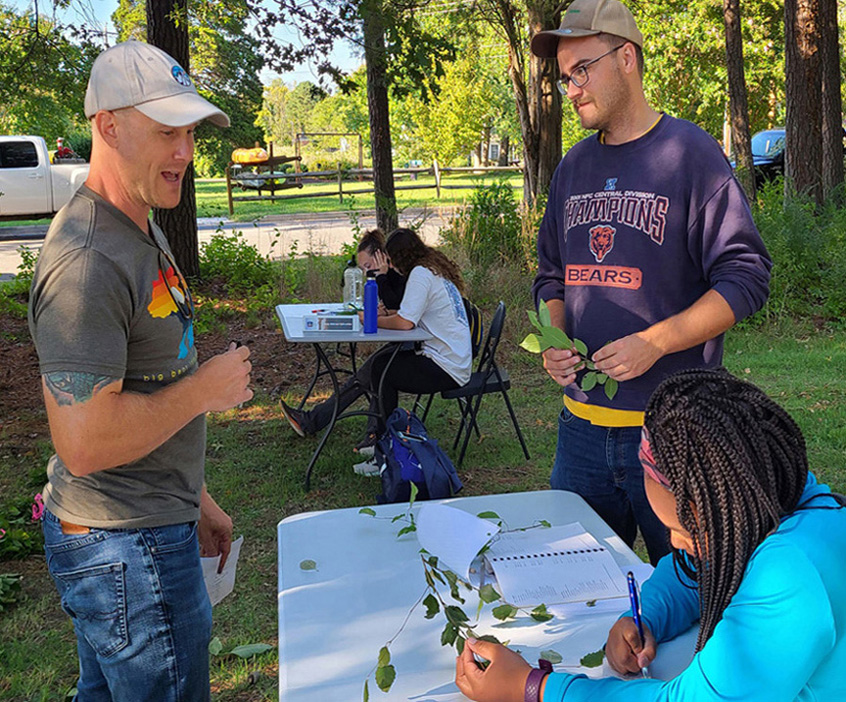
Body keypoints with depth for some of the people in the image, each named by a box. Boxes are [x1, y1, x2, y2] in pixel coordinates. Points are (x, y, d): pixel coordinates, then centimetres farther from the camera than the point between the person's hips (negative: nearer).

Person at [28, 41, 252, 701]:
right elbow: (87, 443, -30)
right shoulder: (88, 261, -24)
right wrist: (206, 387, -18)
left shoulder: (143, 231, 10)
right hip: (126, 547, -10)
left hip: (141, 526, 10)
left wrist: (195, 498, 18)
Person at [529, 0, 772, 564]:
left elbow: (746, 278, -9)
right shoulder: (574, 168, 12)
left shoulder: (689, 153, -5)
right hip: (581, 423, 5)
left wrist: (653, 343, -19)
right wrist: (554, 342, -1)